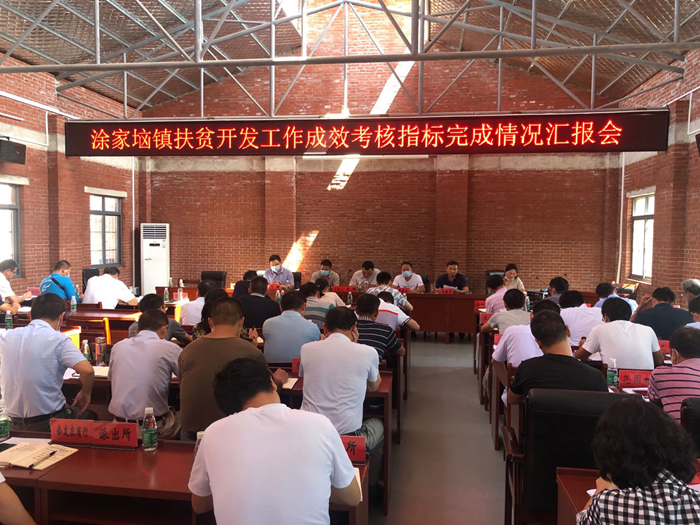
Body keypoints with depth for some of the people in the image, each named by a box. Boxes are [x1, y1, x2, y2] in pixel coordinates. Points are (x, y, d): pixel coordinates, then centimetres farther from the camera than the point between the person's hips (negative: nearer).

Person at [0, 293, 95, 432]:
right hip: (48, 423, -5)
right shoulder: (58, 340, -16)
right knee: (90, 418, 24)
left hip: (15, 424, 5)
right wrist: (85, 393, -8)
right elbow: (87, 371, -27)